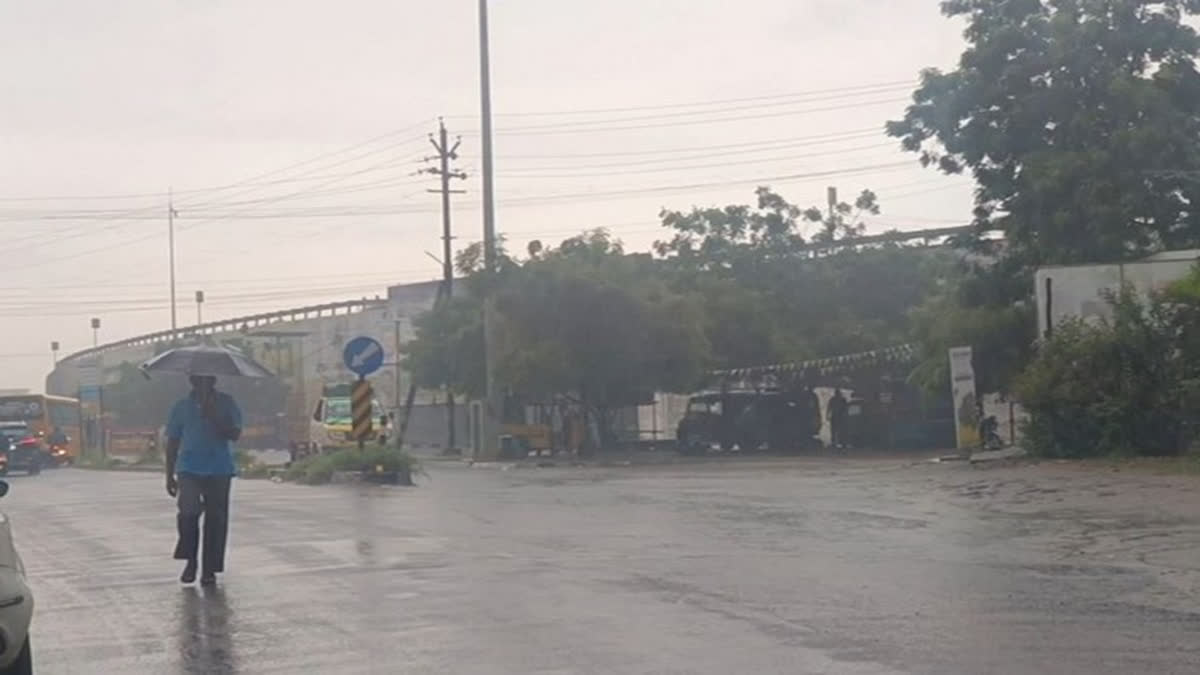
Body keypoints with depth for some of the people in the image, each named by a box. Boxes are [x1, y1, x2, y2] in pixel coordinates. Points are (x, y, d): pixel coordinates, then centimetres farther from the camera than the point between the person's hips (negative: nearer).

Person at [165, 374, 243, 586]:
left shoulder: (225, 403, 5)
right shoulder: (182, 406, 7)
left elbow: (235, 434, -4)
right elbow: (172, 442, 11)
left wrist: (215, 418, -17)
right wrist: (170, 475, 8)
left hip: (219, 470, 0)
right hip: (189, 468, 0)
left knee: (215, 517, 2)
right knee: (189, 509, -21)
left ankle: (210, 570, 12)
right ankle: (190, 560, -3)